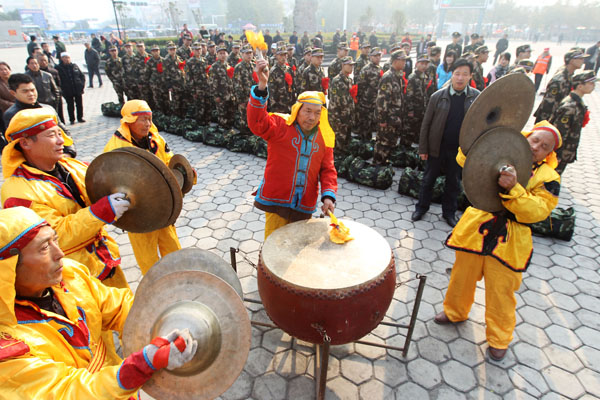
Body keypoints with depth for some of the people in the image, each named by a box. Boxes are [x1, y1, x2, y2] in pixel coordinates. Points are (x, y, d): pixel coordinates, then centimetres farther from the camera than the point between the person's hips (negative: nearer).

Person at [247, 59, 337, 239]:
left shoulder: (324, 137, 5)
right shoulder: (281, 125, -7)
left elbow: (327, 169, 6)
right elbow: (257, 122, -25)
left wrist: (328, 195, -10)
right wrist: (262, 86, -36)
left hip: (305, 206, 4)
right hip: (276, 201, -4)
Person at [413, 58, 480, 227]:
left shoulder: (477, 97, -3)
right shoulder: (438, 96, -6)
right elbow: (426, 124, -4)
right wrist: (423, 148, -5)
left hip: (460, 149, 1)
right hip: (437, 148, -1)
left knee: (453, 183, 14)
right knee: (428, 179, 12)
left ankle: (449, 212, 31)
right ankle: (421, 207, 30)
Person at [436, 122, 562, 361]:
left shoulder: (548, 178, -3)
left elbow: (537, 211, -17)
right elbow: (465, 161, -3)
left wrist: (513, 189, -32)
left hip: (508, 243, -1)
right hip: (475, 230, 2)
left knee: (501, 293, 10)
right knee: (462, 278, 18)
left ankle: (499, 339, 35)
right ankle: (455, 312, 46)